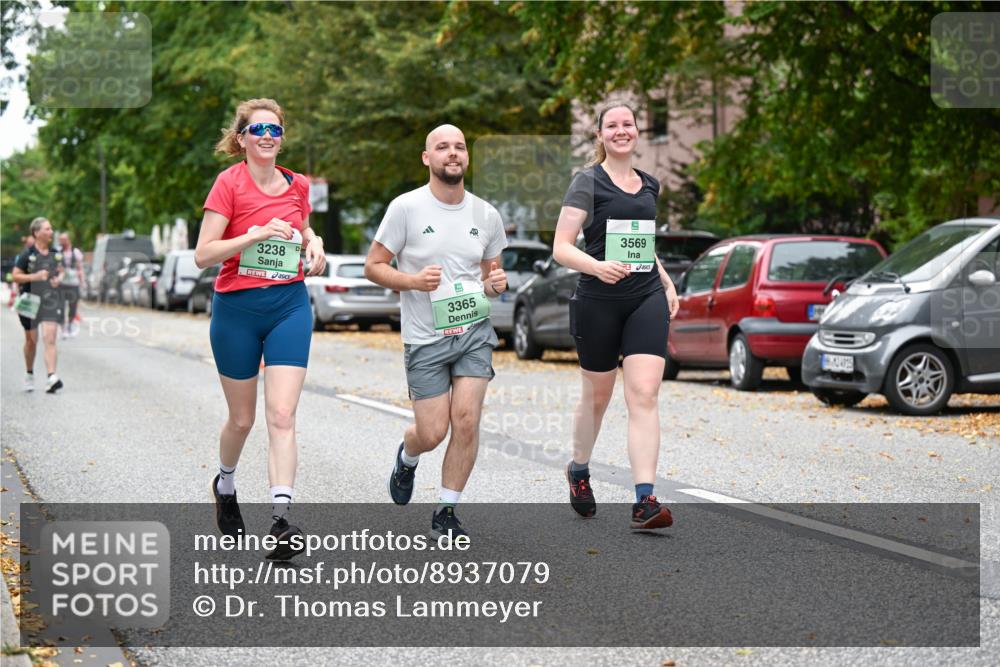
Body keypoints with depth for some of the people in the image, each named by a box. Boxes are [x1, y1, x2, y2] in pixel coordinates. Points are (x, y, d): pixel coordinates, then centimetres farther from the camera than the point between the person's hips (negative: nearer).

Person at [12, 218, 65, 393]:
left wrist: (58, 279, -2)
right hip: (31, 300, -2)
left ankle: (51, 378, -22)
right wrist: (35, 276, -19)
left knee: (50, 339, -12)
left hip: (51, 300, 2)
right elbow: (16, 276, -7)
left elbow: (60, 271, 21)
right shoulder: (27, 254, -7)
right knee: (31, 340, 11)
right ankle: (29, 374, 33)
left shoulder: (55, 253, 7)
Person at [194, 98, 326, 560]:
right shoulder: (229, 183, -7)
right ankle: (225, 485, 40)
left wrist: (313, 242, 3)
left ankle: (281, 519, -18)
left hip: (289, 305, 2)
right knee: (242, 418, 10)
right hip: (236, 309, -2)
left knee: (282, 416, -11)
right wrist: (256, 234, -24)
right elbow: (203, 255, -12)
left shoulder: (297, 185, 5)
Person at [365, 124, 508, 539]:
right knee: (432, 432, -4)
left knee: (466, 420, -9)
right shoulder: (406, 208, -6)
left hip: (475, 330, 3)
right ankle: (407, 458, 35)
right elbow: (373, 266, -3)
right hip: (425, 337, -3)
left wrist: (496, 284, -6)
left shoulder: (486, 215, 5)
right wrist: (413, 281, -20)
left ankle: (446, 512, 6)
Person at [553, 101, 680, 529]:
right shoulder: (587, 183, -4)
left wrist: (667, 283, 16)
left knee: (644, 395, -12)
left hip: (647, 300, 3)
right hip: (598, 302, -3)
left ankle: (645, 500, -17)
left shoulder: (649, 185, 13)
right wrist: (598, 266, -28)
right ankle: (578, 471, 41)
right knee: (597, 395, 13)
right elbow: (561, 248, -10)